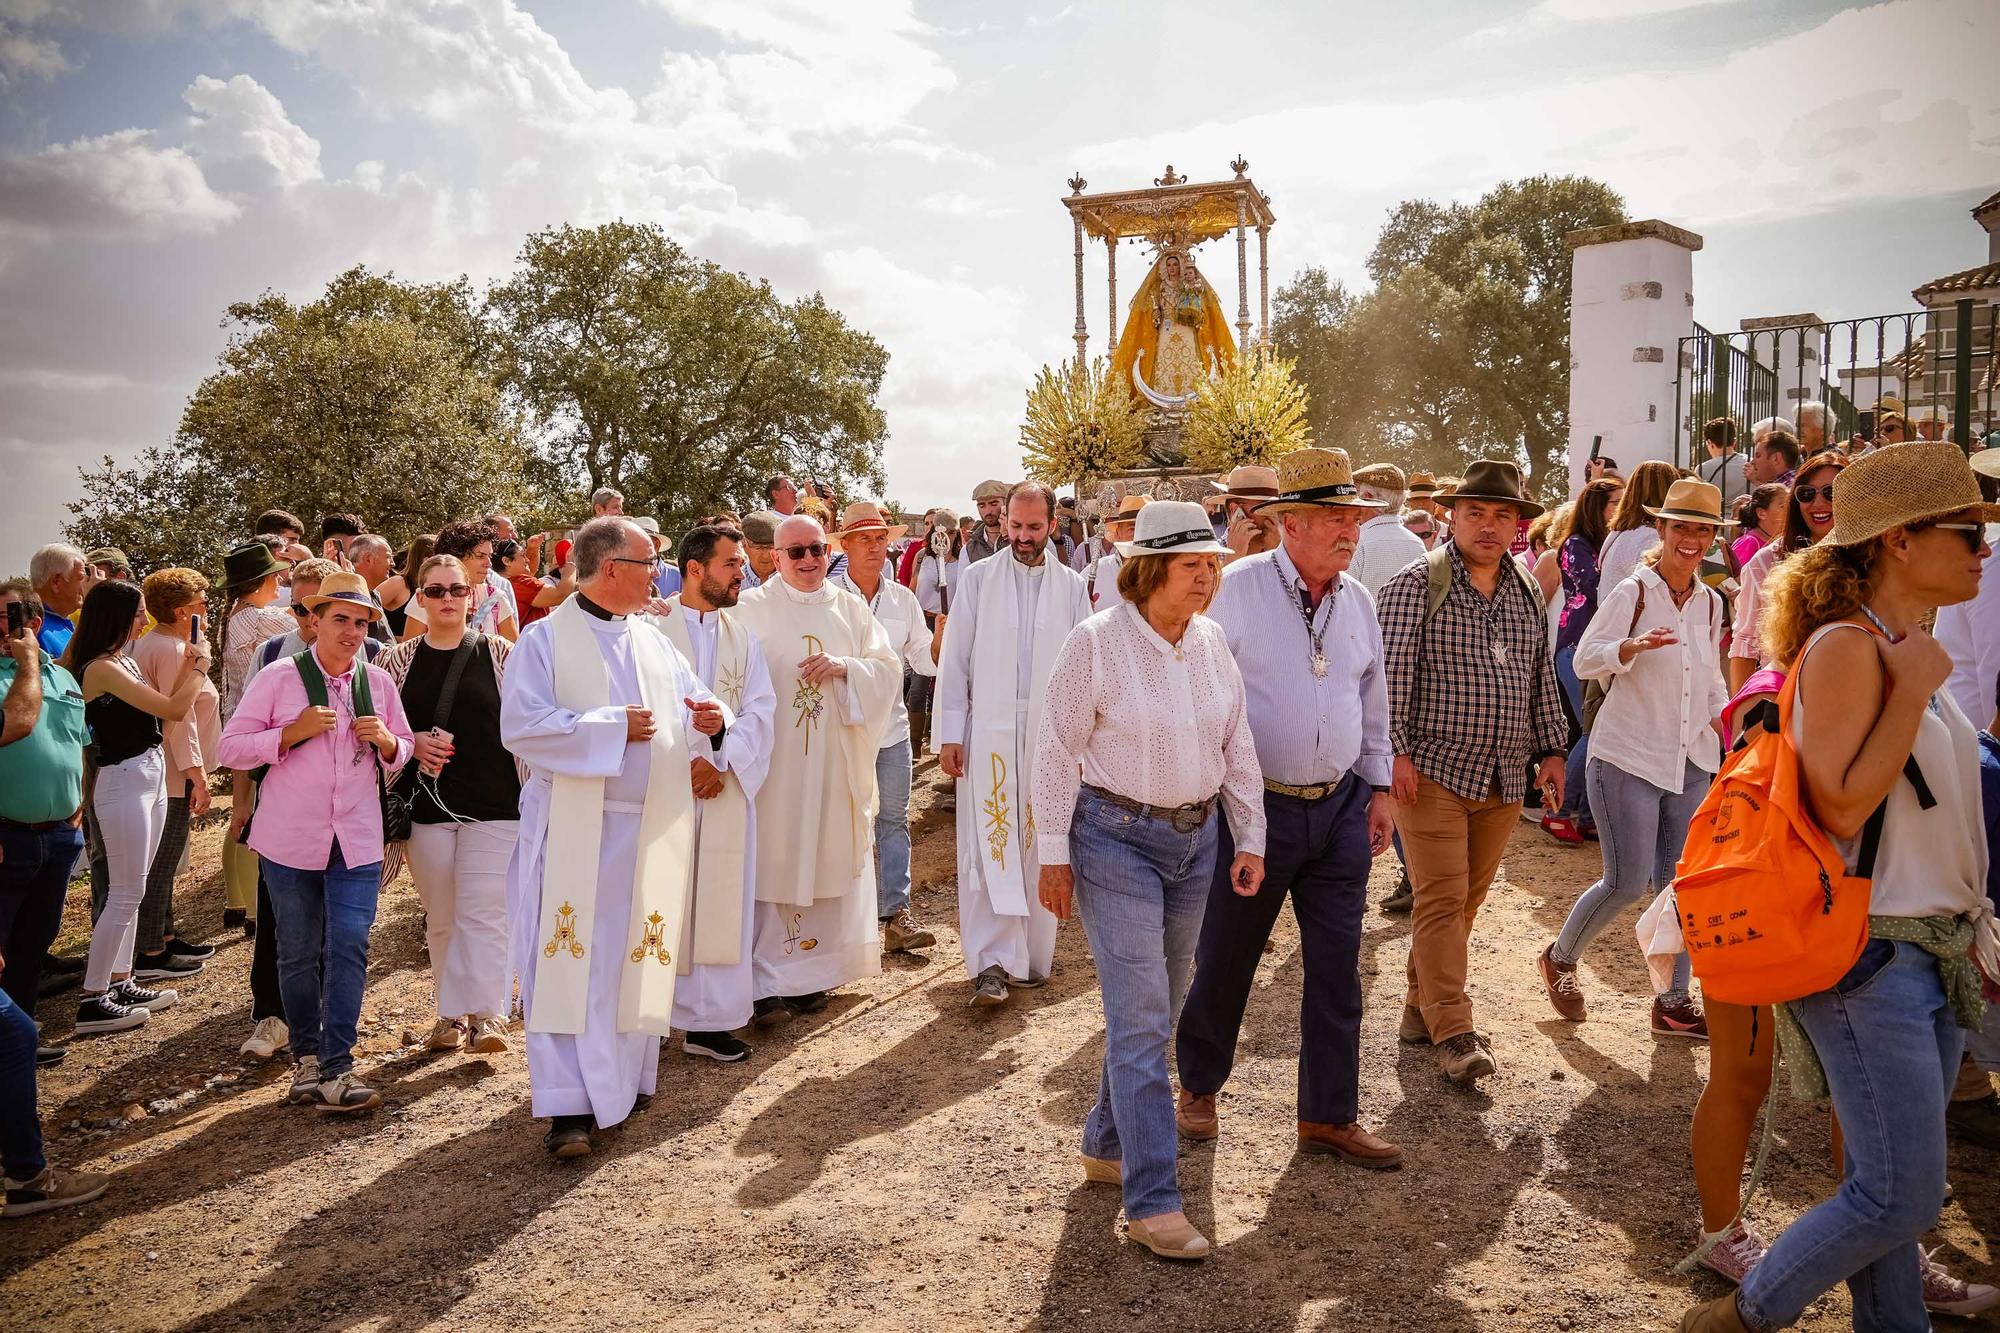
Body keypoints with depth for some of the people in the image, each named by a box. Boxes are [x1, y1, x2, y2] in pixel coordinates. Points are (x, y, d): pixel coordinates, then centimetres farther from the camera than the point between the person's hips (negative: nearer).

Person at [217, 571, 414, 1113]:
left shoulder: (379, 683, 7)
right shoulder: (278, 678, -2)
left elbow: (402, 753, 16)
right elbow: (231, 748, -4)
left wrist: (386, 742, -7)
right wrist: (293, 732, -17)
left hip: (357, 841, 1)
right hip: (290, 839, -1)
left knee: (349, 950, -7)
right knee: (298, 953, 8)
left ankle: (336, 1069, -3)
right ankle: (307, 1058, 25)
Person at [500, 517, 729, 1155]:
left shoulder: (653, 642, 13)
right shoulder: (545, 639, -5)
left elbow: (692, 704, 15)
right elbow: (520, 725, -15)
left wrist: (710, 718, -9)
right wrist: (614, 727, -16)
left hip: (651, 832, 5)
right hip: (574, 831, -5)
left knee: (636, 960, 11)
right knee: (570, 963, -5)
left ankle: (624, 1077, 27)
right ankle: (568, 1106, 0)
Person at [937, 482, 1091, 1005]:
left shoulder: (1071, 587, 6)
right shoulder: (978, 578, 3)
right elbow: (954, 661, 2)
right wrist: (949, 735, -3)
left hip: (1050, 736, 1)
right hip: (987, 732, -1)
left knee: (1039, 848, 6)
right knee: (988, 847, -4)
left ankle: (1031, 956, 19)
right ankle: (992, 963, -1)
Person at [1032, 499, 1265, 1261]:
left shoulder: (1211, 641, 3)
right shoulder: (1095, 642, -13)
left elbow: (1237, 746, 9)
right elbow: (1056, 751, -10)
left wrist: (1250, 838, 4)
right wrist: (1053, 853, -11)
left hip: (1195, 837, 6)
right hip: (1116, 836, -6)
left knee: (1158, 1009, 15)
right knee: (1139, 1015, -7)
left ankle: (1105, 1146, 35)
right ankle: (1152, 1201, 1)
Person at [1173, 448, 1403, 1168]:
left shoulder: (1358, 599, 7)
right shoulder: (1240, 588, -10)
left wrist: (1379, 787, 14)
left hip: (1340, 809, 5)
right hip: (1257, 805, -4)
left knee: (1337, 968, 9)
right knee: (1224, 960, 9)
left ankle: (1329, 1115, 23)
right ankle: (1199, 1087, 32)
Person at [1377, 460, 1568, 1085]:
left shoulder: (1527, 593, 12)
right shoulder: (1416, 584, -8)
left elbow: (1542, 680, 19)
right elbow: (1390, 672, -12)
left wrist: (1551, 750, 16)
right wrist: (1394, 751, -18)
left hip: (1504, 779, 6)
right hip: (1433, 773, -6)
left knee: (1467, 899, 12)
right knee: (1442, 900, -5)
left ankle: (1421, 1006, 26)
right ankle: (1453, 1031, 0)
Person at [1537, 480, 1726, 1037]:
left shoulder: (1710, 603, 11)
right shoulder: (1632, 593, -7)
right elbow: (1584, 660, -12)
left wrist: (1723, 716, 7)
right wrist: (1632, 646, -30)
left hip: (1692, 761, 6)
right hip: (1629, 759, -6)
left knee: (1681, 884, 8)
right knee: (1628, 882, -6)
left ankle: (1673, 1001, 20)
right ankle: (1560, 958, 19)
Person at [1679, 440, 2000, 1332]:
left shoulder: (1904, 646, 11)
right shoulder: (1846, 646, -16)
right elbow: (1839, 806, -23)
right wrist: (1914, 688, -19)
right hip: (1869, 952, -8)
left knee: (1889, 1184, 16)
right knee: (1902, 1197, -4)